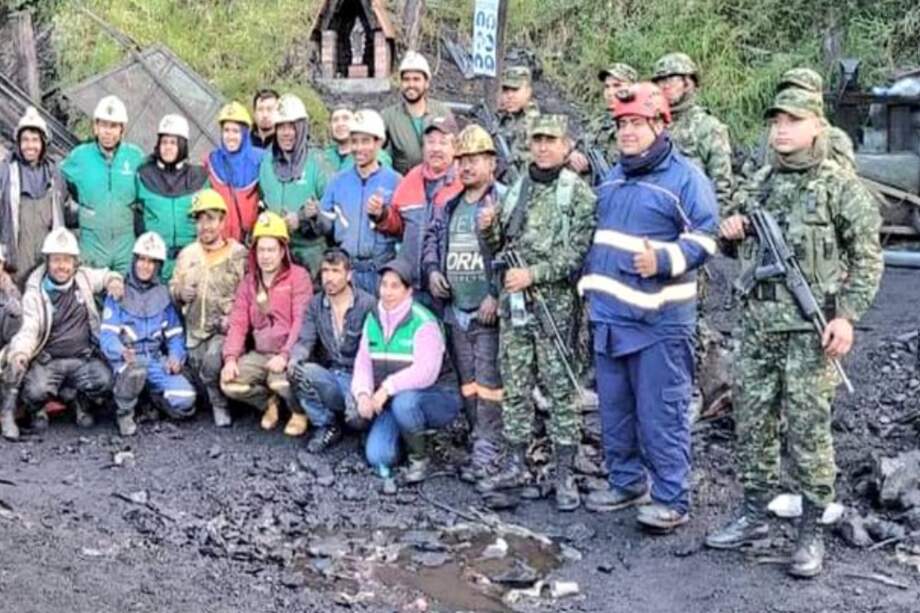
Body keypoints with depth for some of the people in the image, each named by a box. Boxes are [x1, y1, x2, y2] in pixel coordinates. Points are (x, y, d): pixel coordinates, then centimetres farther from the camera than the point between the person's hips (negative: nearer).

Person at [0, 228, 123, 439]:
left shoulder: (83, 277, 3)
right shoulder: (35, 292, -6)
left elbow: (105, 275, 24)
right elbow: (28, 328, -15)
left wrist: (114, 281, -1)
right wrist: (20, 352, -36)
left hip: (83, 358, 2)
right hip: (47, 360, -2)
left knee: (104, 381, -26)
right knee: (37, 390, -30)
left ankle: (79, 400, 10)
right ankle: (37, 410, 9)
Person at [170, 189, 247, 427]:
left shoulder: (238, 253, -3)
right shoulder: (187, 254, 10)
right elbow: (173, 287, 17)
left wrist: (233, 318, -23)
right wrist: (180, 293, -7)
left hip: (225, 329, -5)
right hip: (194, 330, 5)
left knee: (212, 361, -28)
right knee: (196, 373, 0)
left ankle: (219, 405, -4)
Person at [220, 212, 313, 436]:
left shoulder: (298, 276, -5)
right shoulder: (249, 281, 11)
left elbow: (301, 321, -15)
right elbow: (238, 323, 4)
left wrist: (285, 355, -25)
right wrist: (231, 358, -10)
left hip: (289, 353, -5)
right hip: (259, 354, 5)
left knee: (281, 380, -35)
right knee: (229, 384, -17)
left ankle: (300, 411, 1)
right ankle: (268, 401, 15)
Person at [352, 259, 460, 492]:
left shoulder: (423, 323, -18)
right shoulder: (373, 319, 4)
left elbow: (425, 372, -29)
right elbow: (363, 363, 1)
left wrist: (387, 387, -33)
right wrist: (363, 393, -17)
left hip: (438, 397, -5)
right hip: (392, 401, 5)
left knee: (404, 402, -38)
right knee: (377, 456, -14)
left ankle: (419, 460, -12)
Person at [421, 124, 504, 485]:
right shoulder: (449, 207, 16)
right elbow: (431, 238, 24)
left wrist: (496, 295, -18)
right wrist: (432, 270, 5)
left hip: (488, 311, -7)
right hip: (455, 309, 8)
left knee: (488, 383, -7)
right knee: (467, 383, 12)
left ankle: (487, 453, -3)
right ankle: (479, 442, 22)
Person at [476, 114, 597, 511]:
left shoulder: (579, 194, -4)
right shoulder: (517, 189, 13)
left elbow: (577, 253, -12)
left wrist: (534, 274, -20)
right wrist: (489, 229, -2)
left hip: (554, 303, -5)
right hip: (513, 301, 5)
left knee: (560, 388, 0)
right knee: (514, 386, 11)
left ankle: (565, 474, 7)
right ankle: (514, 465, 22)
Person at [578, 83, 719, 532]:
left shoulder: (685, 178, -6)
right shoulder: (612, 178, 17)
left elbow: (704, 237, -11)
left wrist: (664, 260, -26)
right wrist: (589, 288, 22)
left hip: (659, 318, -8)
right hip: (607, 314, 8)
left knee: (660, 414, -4)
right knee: (614, 409, 14)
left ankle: (671, 499, 4)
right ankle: (626, 482, 28)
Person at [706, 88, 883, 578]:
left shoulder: (839, 185, -5)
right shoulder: (761, 182, 12)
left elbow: (867, 258, -5)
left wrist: (847, 315, -13)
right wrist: (731, 231, 3)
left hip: (809, 328, -6)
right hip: (757, 320, 6)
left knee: (807, 428, -2)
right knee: (752, 420, 11)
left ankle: (812, 531, 10)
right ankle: (753, 515, 25)